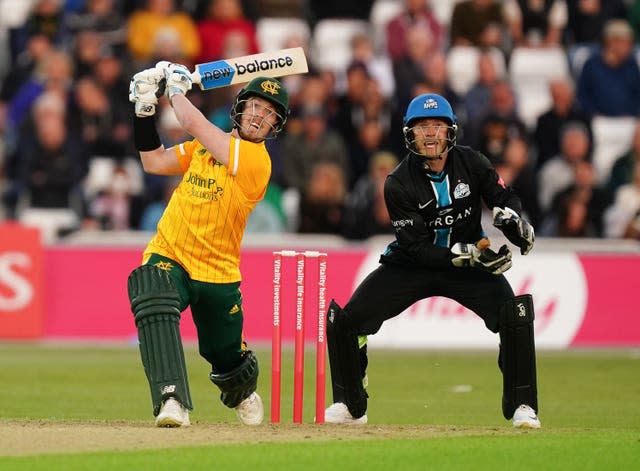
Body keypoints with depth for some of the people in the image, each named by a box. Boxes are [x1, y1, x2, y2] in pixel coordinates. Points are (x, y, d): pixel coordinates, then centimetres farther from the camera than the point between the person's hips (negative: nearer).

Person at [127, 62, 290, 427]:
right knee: (154, 306, -32)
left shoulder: (256, 158, -15)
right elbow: (154, 162, 13)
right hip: (168, 258, 3)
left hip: (218, 274, -3)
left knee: (229, 357, 12)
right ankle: (173, 400, -38)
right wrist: (145, 109, 6)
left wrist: (177, 87, -2)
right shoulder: (205, 146, 8)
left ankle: (244, 394, 50)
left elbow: (194, 123, -19)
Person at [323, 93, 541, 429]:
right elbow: (418, 249, -21)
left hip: (471, 262, 1)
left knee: (516, 314, -23)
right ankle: (350, 405, 10)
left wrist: (511, 218, -23)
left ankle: (521, 406, -8)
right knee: (343, 322, -12)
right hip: (411, 266, -1)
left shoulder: (470, 163, -12)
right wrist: (468, 255, -32)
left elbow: (504, 197, 2)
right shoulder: (398, 184, -20)